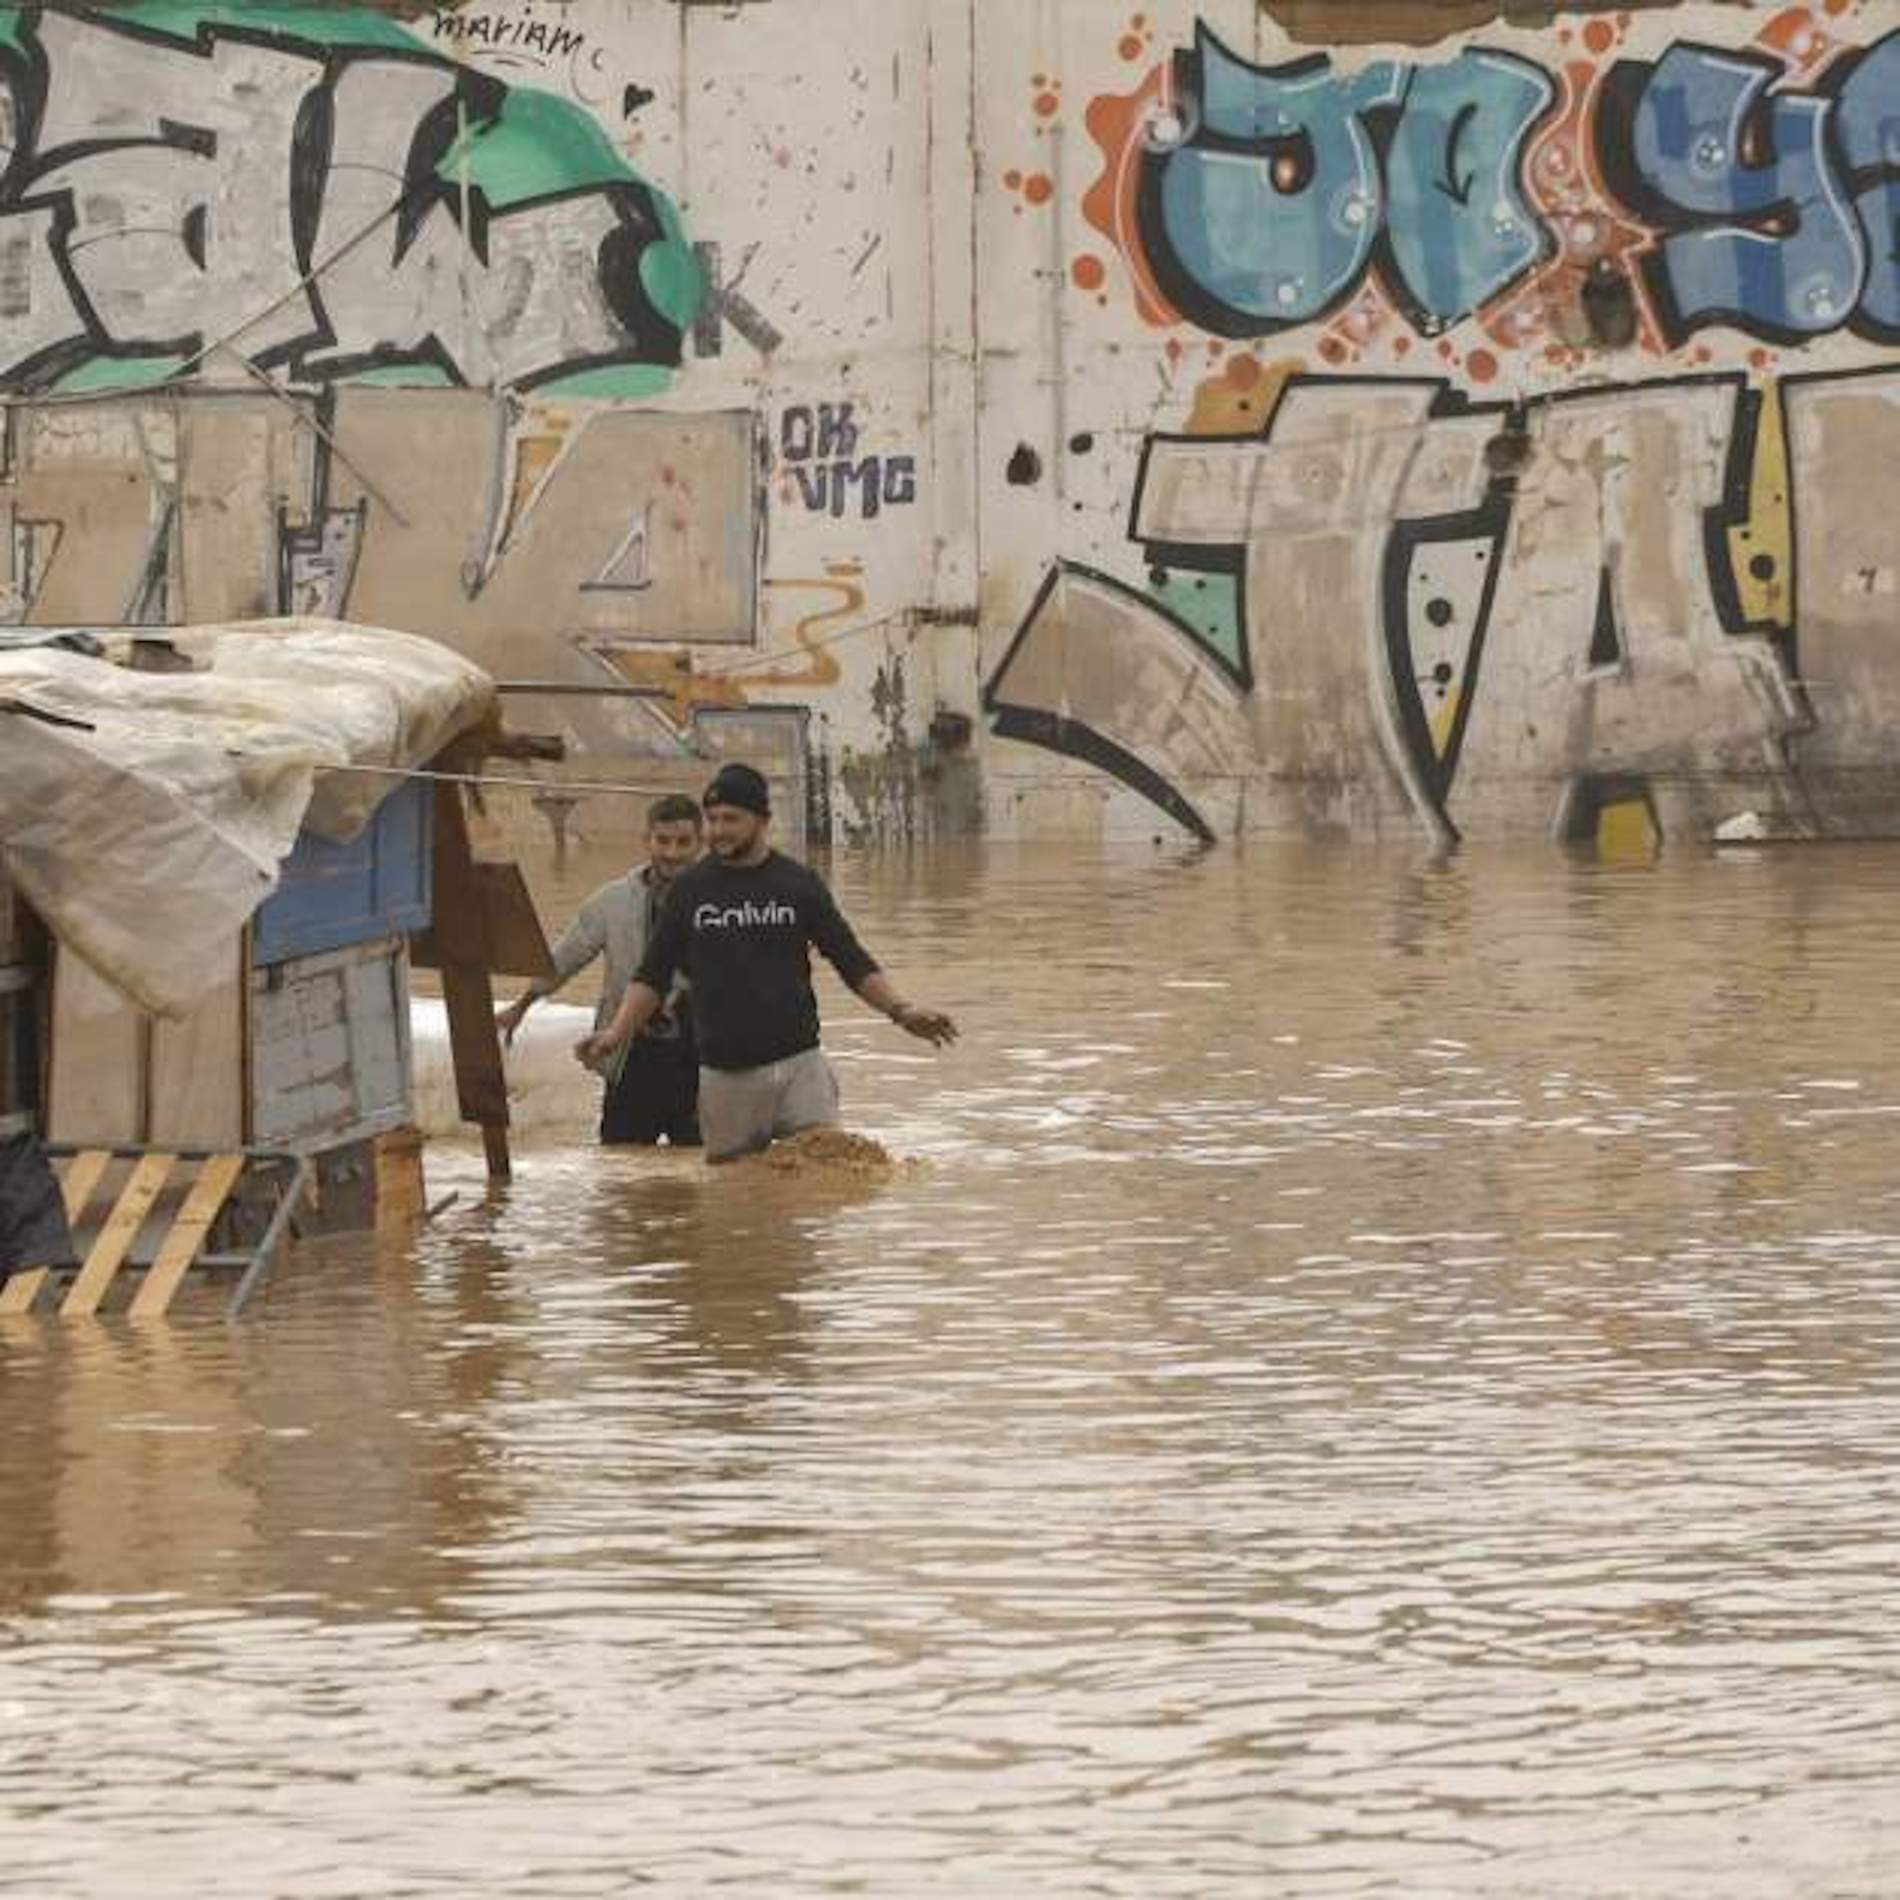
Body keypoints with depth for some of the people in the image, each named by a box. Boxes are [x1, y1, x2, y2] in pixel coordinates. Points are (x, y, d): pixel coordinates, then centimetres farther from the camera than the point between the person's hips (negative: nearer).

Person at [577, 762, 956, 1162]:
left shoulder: (799, 883, 4)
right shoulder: (689, 889, 6)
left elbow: (851, 960, 7)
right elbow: (653, 975, 9)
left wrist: (900, 1010, -6)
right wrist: (616, 1032, -6)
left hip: (798, 1066, -1)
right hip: (724, 1076, 1)